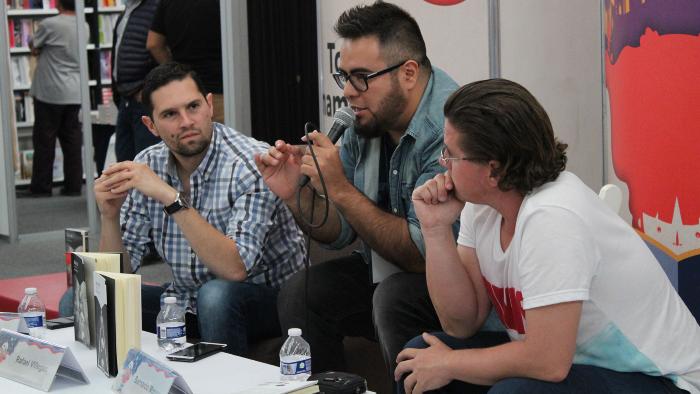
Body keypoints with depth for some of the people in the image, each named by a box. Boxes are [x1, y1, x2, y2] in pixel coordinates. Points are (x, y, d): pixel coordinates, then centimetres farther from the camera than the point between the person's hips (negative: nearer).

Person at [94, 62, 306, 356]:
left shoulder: (251, 163, -22)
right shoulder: (147, 166, -4)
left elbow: (235, 268, -33)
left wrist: (171, 197, -35)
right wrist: (110, 215, -21)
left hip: (267, 298, -5)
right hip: (188, 299, 5)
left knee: (216, 295, -36)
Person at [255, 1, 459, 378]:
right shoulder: (365, 122, -1)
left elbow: (423, 255, -27)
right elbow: (339, 234, 7)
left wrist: (340, 189, -26)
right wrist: (297, 195, -14)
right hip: (386, 274, 8)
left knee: (394, 297, -31)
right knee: (300, 294, -4)